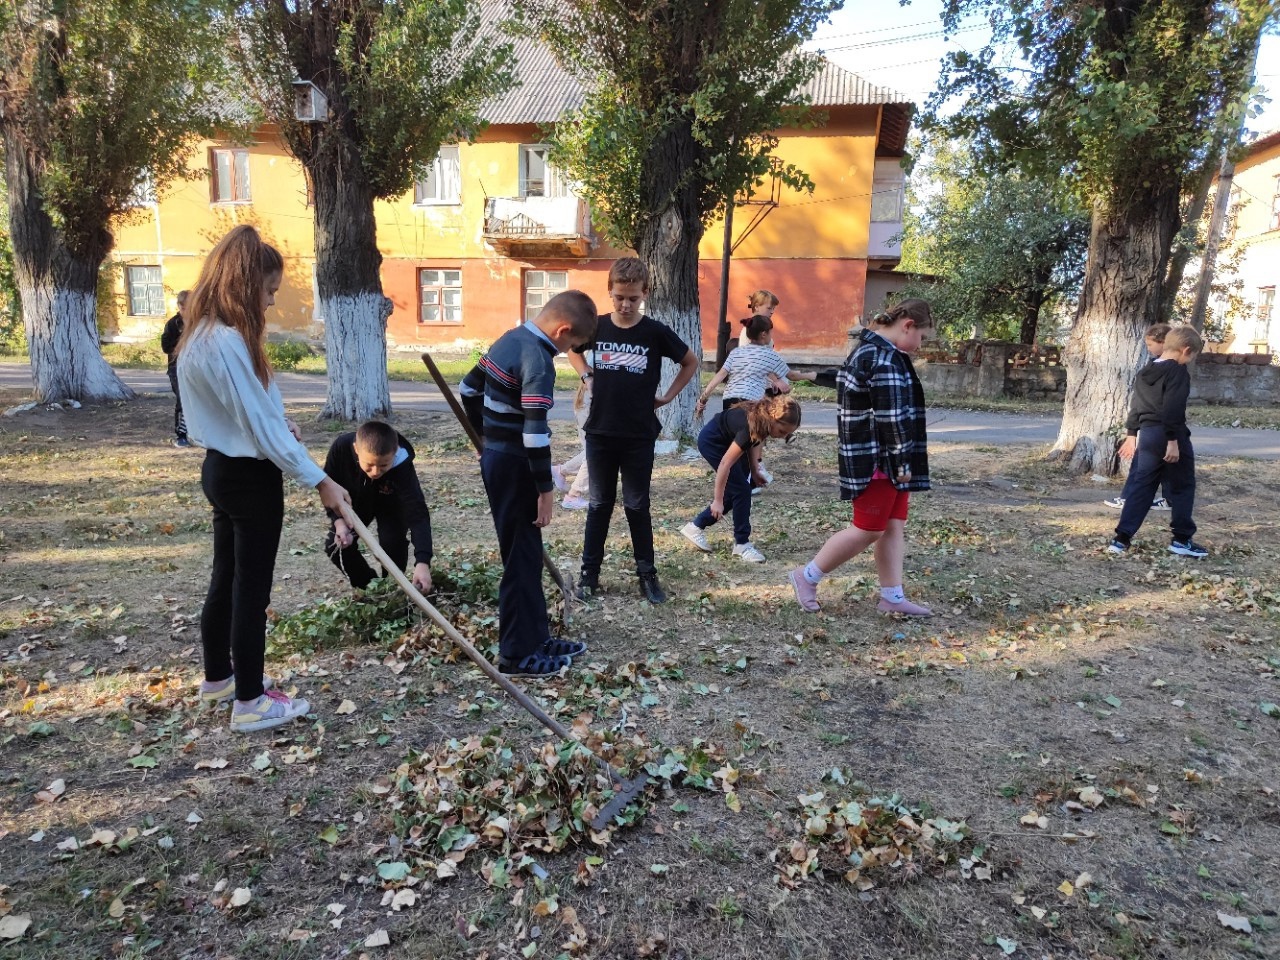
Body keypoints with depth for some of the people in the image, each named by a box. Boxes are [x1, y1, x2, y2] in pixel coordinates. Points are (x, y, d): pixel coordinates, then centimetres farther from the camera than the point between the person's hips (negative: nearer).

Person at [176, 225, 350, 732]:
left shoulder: (202, 333, 8)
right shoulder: (227, 342, -23)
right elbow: (260, 426, -24)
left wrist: (278, 423, 1)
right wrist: (319, 481, -21)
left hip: (222, 467, 10)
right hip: (249, 477, -10)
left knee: (226, 578, 21)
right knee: (251, 588, 0)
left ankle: (218, 675, 37)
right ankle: (250, 703, 13)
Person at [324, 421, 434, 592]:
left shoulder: (402, 466, -44)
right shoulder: (341, 447, -38)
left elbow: (418, 515, -48)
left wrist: (422, 562, -61)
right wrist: (338, 521, -33)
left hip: (390, 505, -2)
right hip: (354, 502, 3)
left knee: (392, 543, -25)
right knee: (335, 545, -10)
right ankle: (368, 586, 14)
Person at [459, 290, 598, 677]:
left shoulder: (511, 339, 8)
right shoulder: (538, 361, -21)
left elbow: (469, 388, 18)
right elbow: (534, 432, -25)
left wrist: (488, 434, 25)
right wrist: (546, 488, -18)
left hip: (495, 458, 10)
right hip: (514, 467, -10)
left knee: (527, 553, 16)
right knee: (522, 558, 0)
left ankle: (536, 637, 27)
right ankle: (517, 654, 11)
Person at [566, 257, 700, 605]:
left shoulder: (656, 332, -7)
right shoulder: (596, 326, -1)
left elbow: (691, 362, 7)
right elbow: (572, 349, 20)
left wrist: (668, 396, 3)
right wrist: (587, 377, 5)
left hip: (639, 436, -2)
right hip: (599, 433, 2)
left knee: (637, 506, 7)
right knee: (600, 504, 11)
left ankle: (647, 574, 19)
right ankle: (589, 572, 20)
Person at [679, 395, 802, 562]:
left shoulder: (764, 419, -17)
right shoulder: (751, 425, -37)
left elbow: (754, 440, 5)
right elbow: (725, 464, -33)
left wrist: (754, 471, -3)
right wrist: (718, 500, -29)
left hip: (728, 439, 8)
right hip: (712, 441, -8)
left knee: (735, 490, 6)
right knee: (741, 489, -11)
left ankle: (696, 526, 15)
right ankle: (742, 544, -1)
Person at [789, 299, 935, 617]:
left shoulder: (869, 349, 15)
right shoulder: (885, 358, -19)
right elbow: (891, 416, -23)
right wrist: (903, 461, -17)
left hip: (886, 459, 11)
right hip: (876, 460, -11)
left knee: (894, 527, 12)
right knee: (869, 531, -2)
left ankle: (892, 598, 19)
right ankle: (806, 576, 11)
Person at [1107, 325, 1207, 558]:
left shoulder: (1146, 372, 13)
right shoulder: (1178, 371, -11)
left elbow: (1135, 405, 19)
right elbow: (1173, 409, -20)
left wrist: (1131, 434, 26)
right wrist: (1173, 440, -20)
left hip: (1147, 434, 7)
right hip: (1170, 436, -7)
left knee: (1141, 486, 8)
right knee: (1182, 487, 6)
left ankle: (1122, 538, 3)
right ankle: (1182, 539, 12)